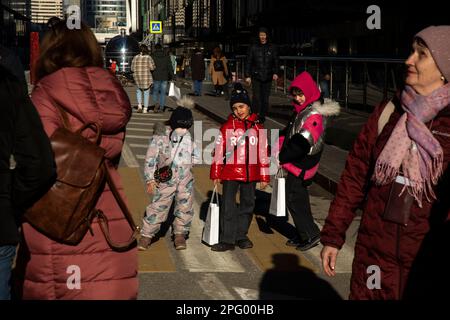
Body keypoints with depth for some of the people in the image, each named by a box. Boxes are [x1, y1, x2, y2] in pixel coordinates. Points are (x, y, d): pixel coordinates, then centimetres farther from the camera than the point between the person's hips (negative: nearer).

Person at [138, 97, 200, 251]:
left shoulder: (189, 137, 3)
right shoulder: (160, 137, -7)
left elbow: (197, 156, 15)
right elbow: (150, 159, -5)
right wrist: (150, 179, -10)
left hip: (186, 180, 4)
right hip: (166, 180, -4)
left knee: (185, 208, 9)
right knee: (158, 207, -5)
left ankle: (180, 234, 27)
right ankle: (146, 235, 6)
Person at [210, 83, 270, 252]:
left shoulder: (257, 128, 3)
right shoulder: (227, 127, -1)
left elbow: (263, 153, 6)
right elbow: (219, 151, 1)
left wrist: (264, 177, 6)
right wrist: (216, 174, 1)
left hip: (250, 173, 2)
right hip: (230, 173, -2)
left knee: (247, 204, 12)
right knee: (228, 206, -3)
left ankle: (241, 236, 27)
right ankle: (227, 240, 3)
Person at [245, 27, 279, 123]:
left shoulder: (272, 48, 7)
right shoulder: (253, 48, 3)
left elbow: (276, 62, 9)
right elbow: (248, 62, 5)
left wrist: (275, 73, -5)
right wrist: (247, 76, -1)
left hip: (267, 77, 2)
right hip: (256, 77, -2)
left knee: (265, 98, 4)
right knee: (256, 97, -12)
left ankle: (262, 116, 13)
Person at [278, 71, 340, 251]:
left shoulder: (314, 115, -20)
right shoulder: (301, 111, 11)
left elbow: (301, 144, -26)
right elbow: (288, 133, 16)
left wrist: (282, 157, -17)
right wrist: (279, 150, 0)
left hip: (301, 165, -10)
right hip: (296, 162, 10)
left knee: (294, 199, -4)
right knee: (299, 199, 15)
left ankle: (311, 235, 4)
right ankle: (303, 236, 25)